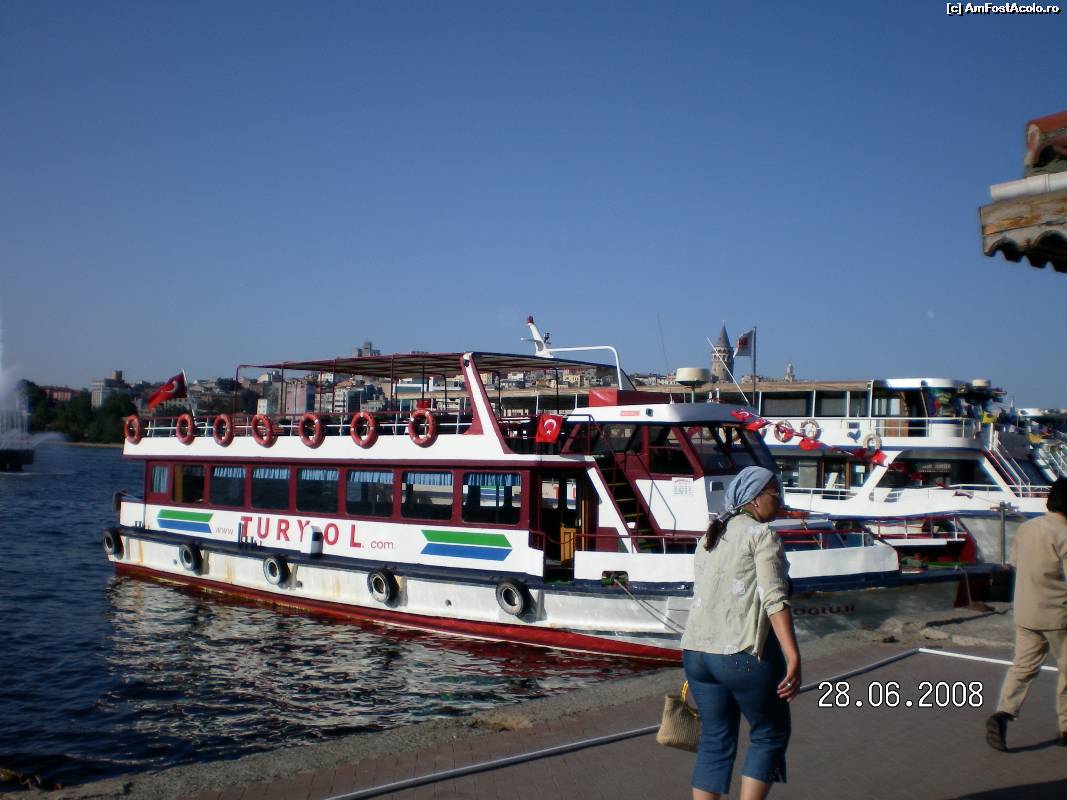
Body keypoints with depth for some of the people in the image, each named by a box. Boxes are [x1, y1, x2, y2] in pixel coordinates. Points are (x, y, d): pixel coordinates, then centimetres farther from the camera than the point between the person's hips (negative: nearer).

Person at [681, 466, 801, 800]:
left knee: (715, 741, 13)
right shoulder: (761, 534, -5)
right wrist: (793, 658, -19)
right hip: (745, 653, -7)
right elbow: (774, 599, -15)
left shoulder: (709, 538, 18)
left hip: (698, 651, 7)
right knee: (770, 734, 10)